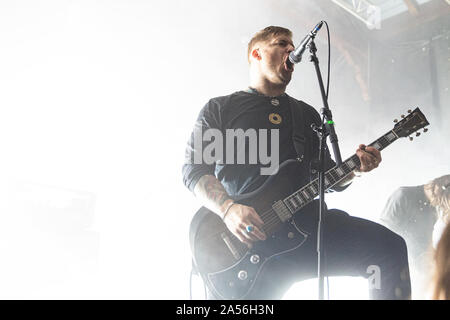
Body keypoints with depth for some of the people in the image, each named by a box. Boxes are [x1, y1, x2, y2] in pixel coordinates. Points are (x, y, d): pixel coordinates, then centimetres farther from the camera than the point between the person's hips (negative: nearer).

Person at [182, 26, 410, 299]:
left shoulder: (308, 114, 25)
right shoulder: (219, 108, 12)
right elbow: (194, 168, 1)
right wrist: (228, 209, -18)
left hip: (303, 221, 4)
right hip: (242, 237, -3)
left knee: (389, 247, -16)